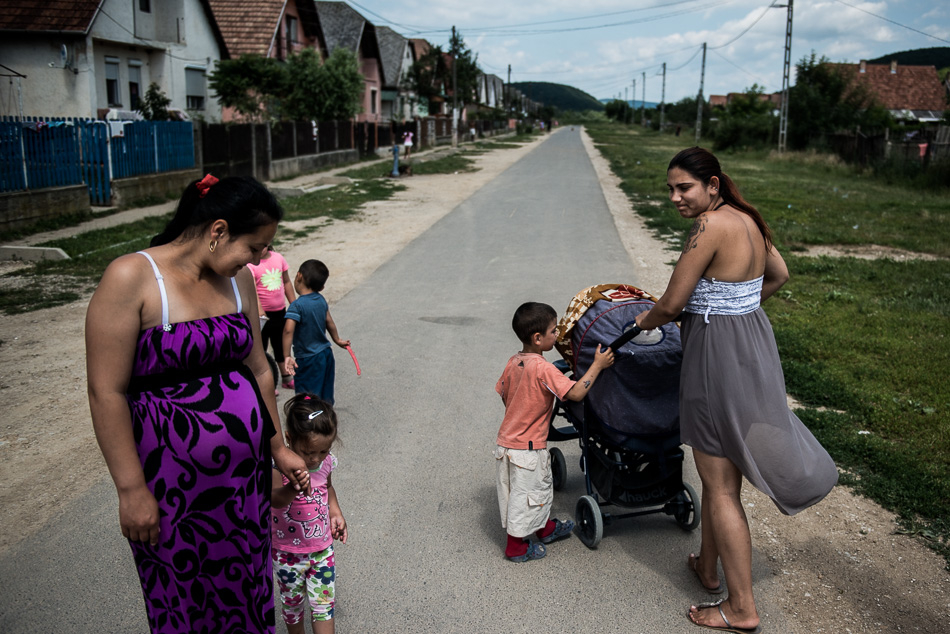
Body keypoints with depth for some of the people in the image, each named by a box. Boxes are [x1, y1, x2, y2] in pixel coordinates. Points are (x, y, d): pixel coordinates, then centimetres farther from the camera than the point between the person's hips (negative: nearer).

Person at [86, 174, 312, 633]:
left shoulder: (237, 280, 3)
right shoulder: (131, 277, -16)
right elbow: (107, 392, -16)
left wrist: (278, 448, 17)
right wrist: (132, 490, -15)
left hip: (247, 471, 5)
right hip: (175, 482, -5)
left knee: (245, 588, 18)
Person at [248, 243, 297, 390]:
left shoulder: (278, 258, 0)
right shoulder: (250, 264, -16)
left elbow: (286, 282, 11)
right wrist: (260, 310, -41)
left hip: (280, 311, 6)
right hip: (262, 313, -5)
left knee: (281, 345, 20)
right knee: (261, 347, 6)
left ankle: (286, 378, 36)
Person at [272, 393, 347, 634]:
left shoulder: (326, 462, -9)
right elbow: (275, 500, -42)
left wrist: (336, 513, -1)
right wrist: (293, 487, -62)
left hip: (322, 547, 3)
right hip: (288, 551, -3)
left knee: (324, 603, 7)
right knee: (293, 603, 18)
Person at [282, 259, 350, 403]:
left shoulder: (297, 305, -21)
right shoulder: (321, 300, -1)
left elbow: (288, 330, -32)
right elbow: (330, 323, 11)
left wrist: (287, 356, -30)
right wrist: (337, 340, 26)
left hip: (309, 361, -7)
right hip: (326, 355, 7)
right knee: (325, 398, 20)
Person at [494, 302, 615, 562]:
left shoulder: (513, 362, 1)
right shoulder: (544, 369, -24)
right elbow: (576, 393, -28)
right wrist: (598, 365, -19)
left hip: (506, 440, 8)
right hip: (526, 449, -8)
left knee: (542, 486, 25)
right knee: (526, 494, 8)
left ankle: (545, 528, 44)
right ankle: (516, 547, 23)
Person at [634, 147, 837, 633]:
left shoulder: (710, 225, -20)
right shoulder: (748, 219, 7)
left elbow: (672, 304, -17)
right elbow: (779, 276, 23)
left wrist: (645, 320, 3)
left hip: (719, 353, -9)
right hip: (755, 344, 9)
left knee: (720, 485, 2)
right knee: (718, 470, 22)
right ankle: (708, 566, 39)